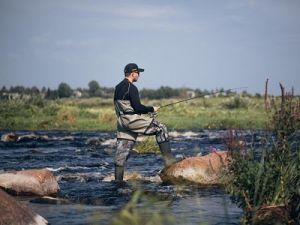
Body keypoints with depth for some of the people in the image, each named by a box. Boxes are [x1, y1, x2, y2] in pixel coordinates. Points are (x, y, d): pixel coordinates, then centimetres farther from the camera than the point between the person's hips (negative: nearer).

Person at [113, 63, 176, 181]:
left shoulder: (118, 88, 15)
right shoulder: (131, 88, -12)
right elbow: (137, 107, -17)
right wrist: (152, 109, -2)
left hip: (122, 121, 9)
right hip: (133, 120, -9)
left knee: (122, 151, 8)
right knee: (160, 128, -2)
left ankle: (118, 179, 6)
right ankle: (168, 160, -6)